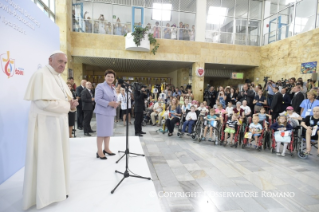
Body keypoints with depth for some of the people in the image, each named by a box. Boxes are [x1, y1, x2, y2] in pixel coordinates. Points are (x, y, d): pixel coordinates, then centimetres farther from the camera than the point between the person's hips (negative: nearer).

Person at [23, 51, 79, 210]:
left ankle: (56, 188, 31)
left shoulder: (59, 78, 14)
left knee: (57, 158, 16)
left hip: (59, 124, 9)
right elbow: (43, 102, -24)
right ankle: (43, 196, 16)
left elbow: (67, 99, 17)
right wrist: (69, 105, -12)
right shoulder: (41, 75, -13)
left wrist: (72, 104, -7)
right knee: (44, 160, 1)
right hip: (45, 125, -9)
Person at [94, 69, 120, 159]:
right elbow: (97, 99, -16)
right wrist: (109, 103, -22)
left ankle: (106, 149, 24)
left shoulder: (112, 88, 18)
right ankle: (99, 152, 4)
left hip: (111, 112, 8)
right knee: (101, 132, -4)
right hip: (102, 112, -8)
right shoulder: (100, 86, -7)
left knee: (108, 131, 12)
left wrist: (116, 103, -1)